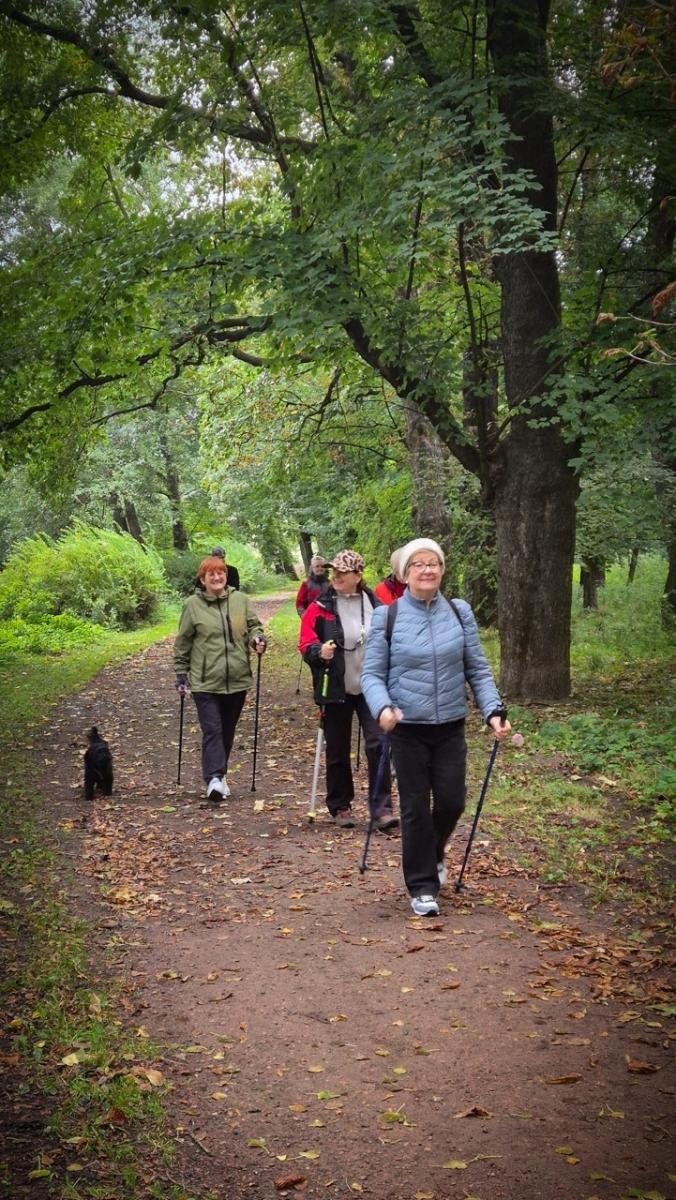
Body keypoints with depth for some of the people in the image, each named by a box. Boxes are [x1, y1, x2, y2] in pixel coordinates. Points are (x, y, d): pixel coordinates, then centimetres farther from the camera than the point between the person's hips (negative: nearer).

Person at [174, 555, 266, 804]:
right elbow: (182, 643, 5)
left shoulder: (240, 600, 3)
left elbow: (253, 626, 12)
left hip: (237, 680, 3)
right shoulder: (193, 605, -2)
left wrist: (257, 639, -11)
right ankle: (214, 778, -19)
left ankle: (219, 774, 26)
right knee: (212, 730, -11)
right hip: (206, 682, -3)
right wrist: (181, 673, 6)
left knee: (228, 731, 12)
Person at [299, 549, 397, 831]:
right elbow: (305, 644, -8)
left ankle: (381, 809, -4)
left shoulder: (375, 605, 2)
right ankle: (340, 807, 24)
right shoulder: (320, 607, -5)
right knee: (337, 751, 9)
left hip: (371, 689, 1)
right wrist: (319, 651, -29)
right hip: (335, 691, -1)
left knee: (378, 744, -9)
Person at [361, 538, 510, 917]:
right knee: (416, 807, 3)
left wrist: (494, 710, -9)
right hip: (408, 728, -2)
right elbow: (372, 673, -4)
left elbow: (478, 669, 5)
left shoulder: (460, 613, 2)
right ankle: (422, 886, 18)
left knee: (451, 800, 6)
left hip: (451, 726, 2)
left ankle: (434, 854, 38)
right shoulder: (387, 617, -6)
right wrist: (383, 707, -23)